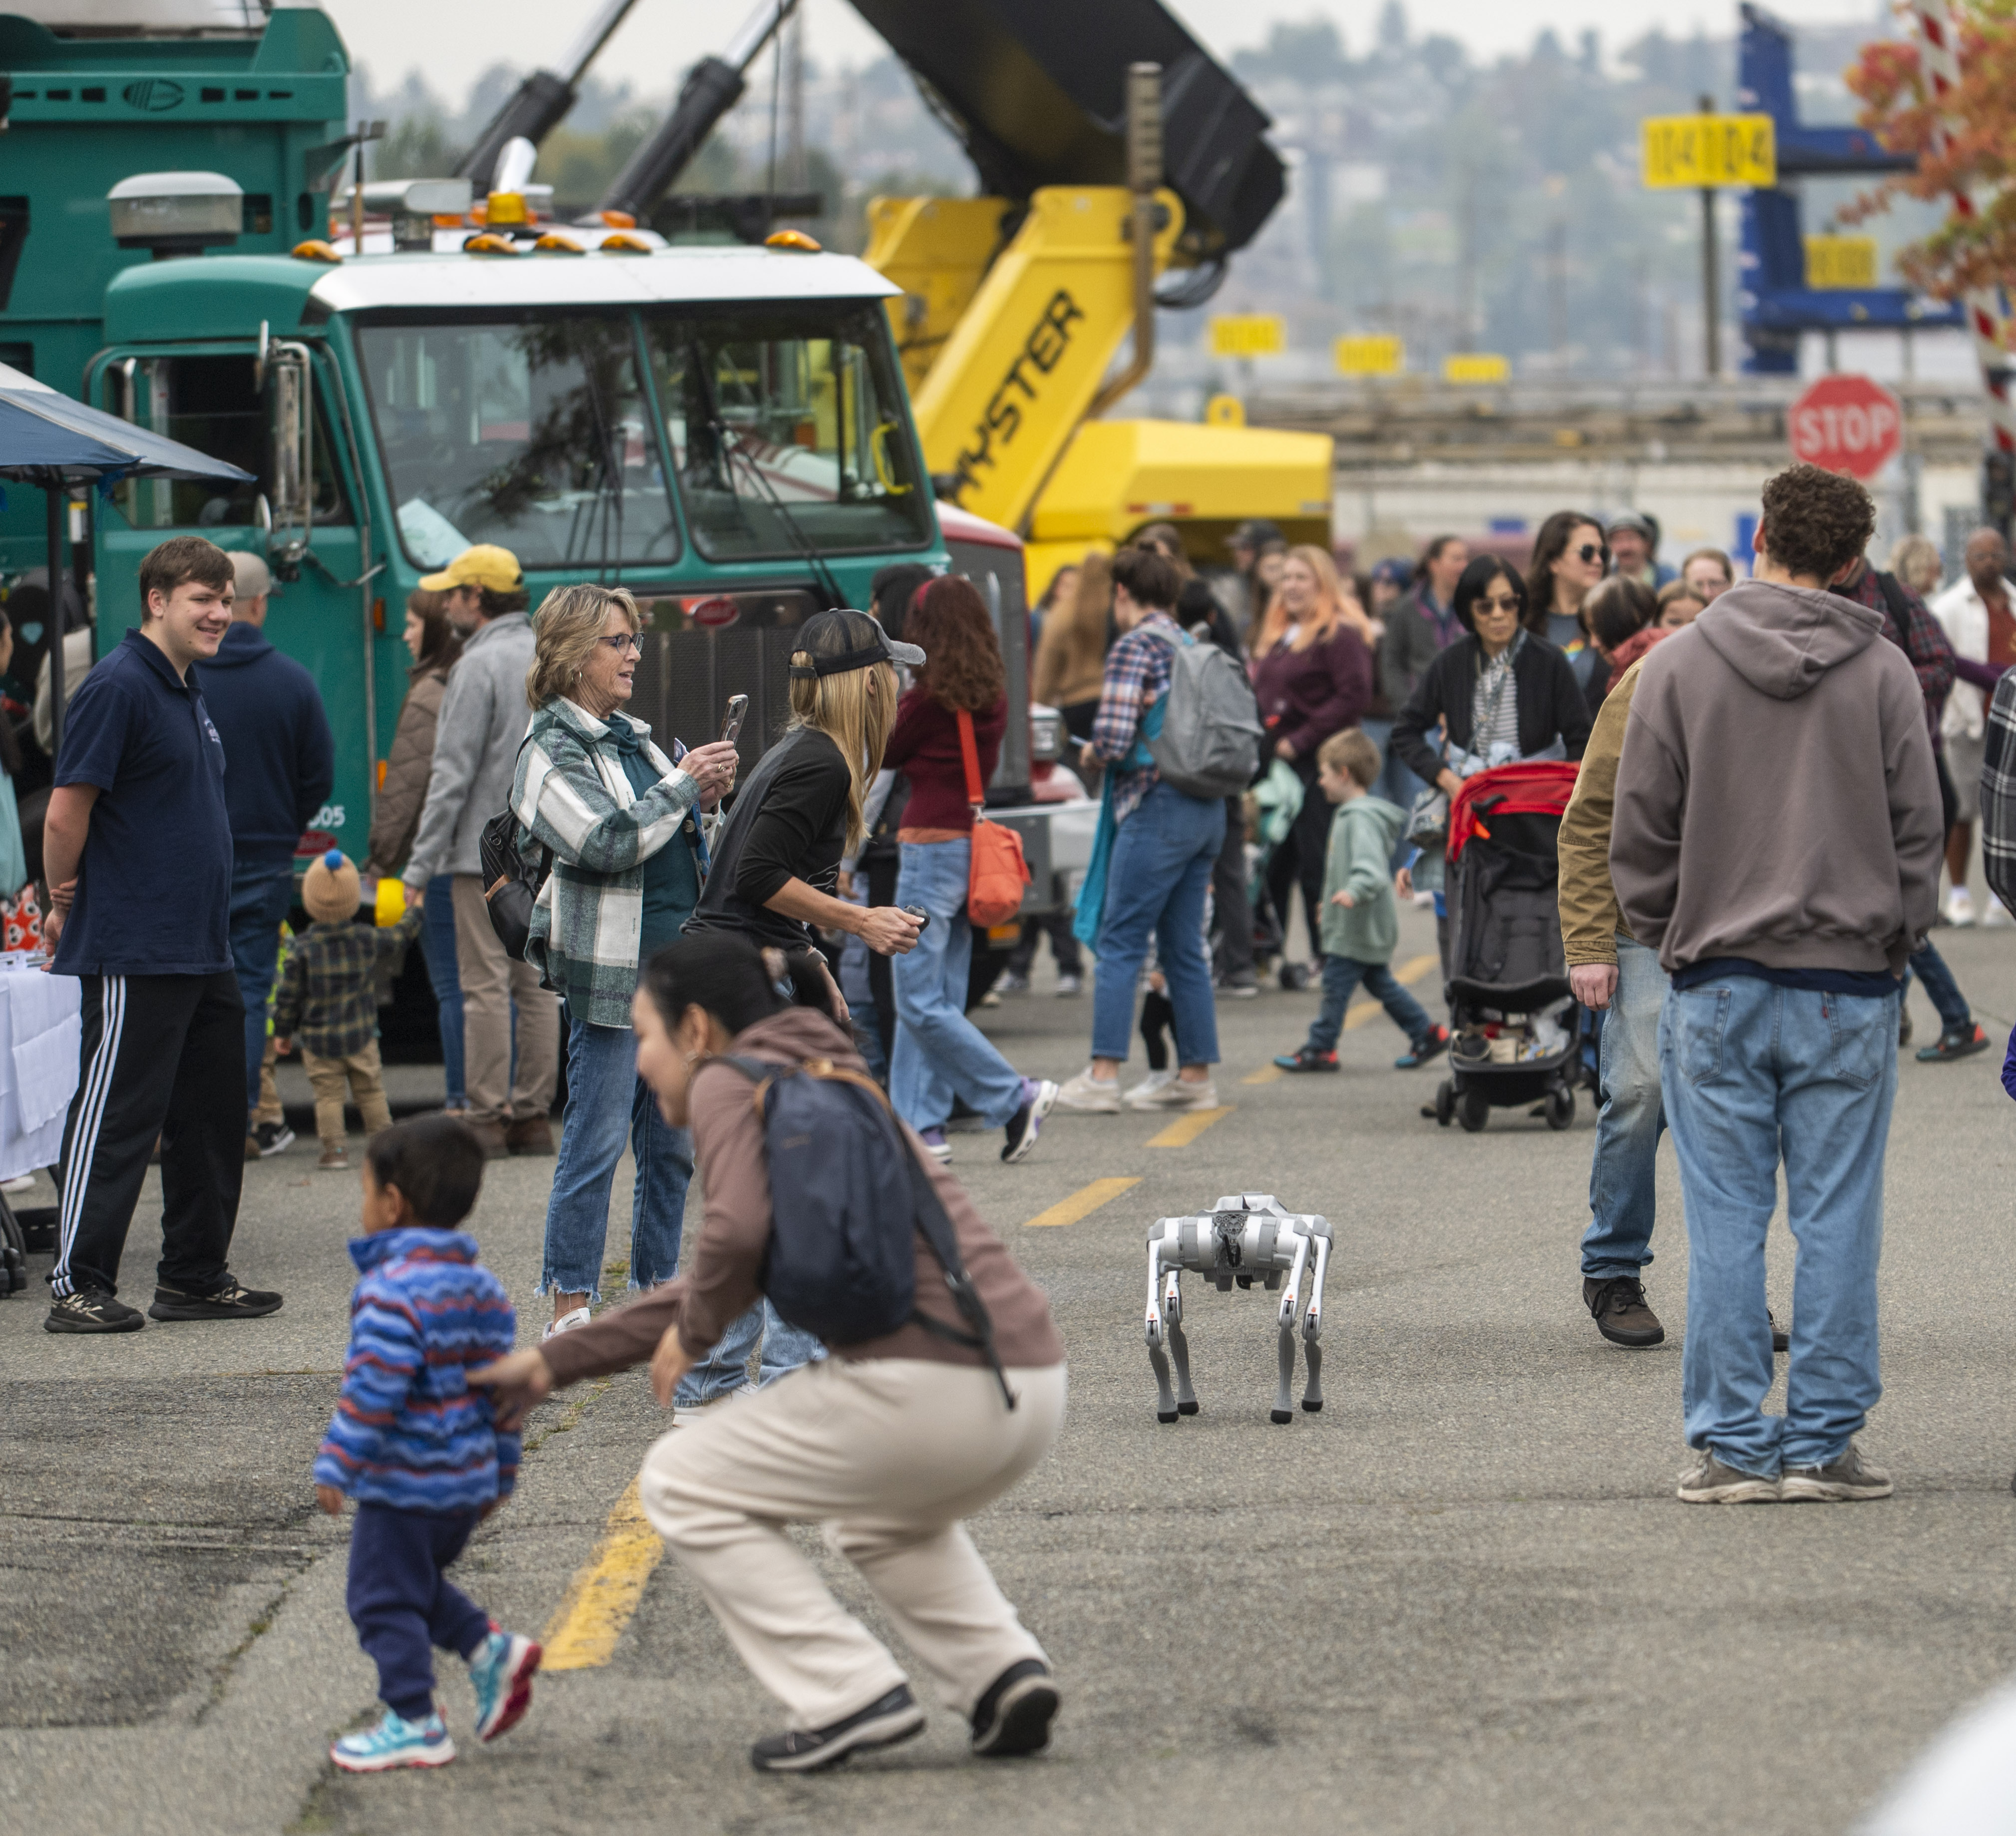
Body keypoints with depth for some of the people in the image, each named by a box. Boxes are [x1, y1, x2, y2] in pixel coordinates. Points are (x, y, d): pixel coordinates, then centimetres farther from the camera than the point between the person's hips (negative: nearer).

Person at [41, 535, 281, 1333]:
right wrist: (66, 906, -3)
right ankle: (77, 1288, -1)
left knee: (210, 1117, 13)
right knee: (115, 1118, -6)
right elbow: (66, 816, -16)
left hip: (202, 951, 9)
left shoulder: (189, 692, 15)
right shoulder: (118, 687, -15)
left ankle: (196, 1276, 22)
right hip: (134, 956, -9)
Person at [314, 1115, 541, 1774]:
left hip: (405, 1484, -9)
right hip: (468, 1477, 9)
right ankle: (489, 1647, 10)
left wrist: (337, 1467, -18)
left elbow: (373, 1391, -24)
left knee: (384, 1597, 2)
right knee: (418, 1583, 25)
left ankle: (413, 1724, 4)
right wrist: (501, 1472, 19)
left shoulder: (393, 1291, -20)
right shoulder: (482, 1286, 7)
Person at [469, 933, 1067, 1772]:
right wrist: (550, 1366, 38)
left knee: (684, 1485, 14)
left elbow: (740, 1232, -16)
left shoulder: (727, 1083, 3)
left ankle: (848, 1694, 3)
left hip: (923, 1381, -9)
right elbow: (718, 1285, 36)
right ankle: (1003, 1676, 14)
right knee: (882, 1513, 39)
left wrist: (691, 1333, 4)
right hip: (1031, 1387, 9)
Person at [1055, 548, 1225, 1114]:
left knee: (1119, 943, -5)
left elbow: (1115, 739, -19)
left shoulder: (1134, 648, -9)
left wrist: (1093, 750, 4)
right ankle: (1196, 1074, 13)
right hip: (1209, 809, 8)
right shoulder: (1196, 648, 14)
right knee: (1184, 947, 12)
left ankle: (1103, 1075, -8)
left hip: (1158, 807, -8)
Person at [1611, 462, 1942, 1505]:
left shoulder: (1678, 666, 0)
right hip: (1848, 987, 0)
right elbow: (1919, 826, 2)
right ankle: (1825, 1443, 4)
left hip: (1717, 982, 0)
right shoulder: (1881, 673, 0)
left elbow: (1641, 831, 2)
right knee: (1838, 1218, 3)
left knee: (1726, 1223, 2)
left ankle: (1731, 1445, 1)